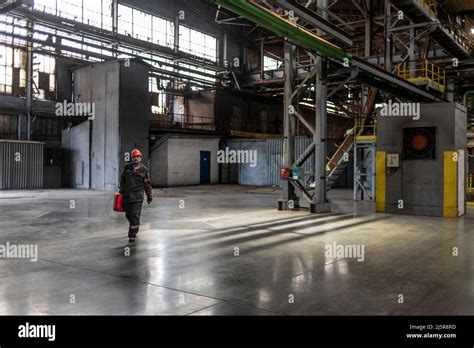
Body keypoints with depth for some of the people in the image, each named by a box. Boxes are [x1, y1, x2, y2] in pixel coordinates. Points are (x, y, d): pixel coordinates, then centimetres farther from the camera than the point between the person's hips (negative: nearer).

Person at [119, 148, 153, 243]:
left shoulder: (144, 169, -1)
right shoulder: (127, 167, 6)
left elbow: (147, 184, 3)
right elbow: (122, 179, 15)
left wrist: (149, 196, 5)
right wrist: (121, 190, 12)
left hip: (137, 196, -3)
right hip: (126, 195, 3)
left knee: (135, 215, -8)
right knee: (128, 215, 11)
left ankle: (132, 235, -3)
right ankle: (134, 227, 37)